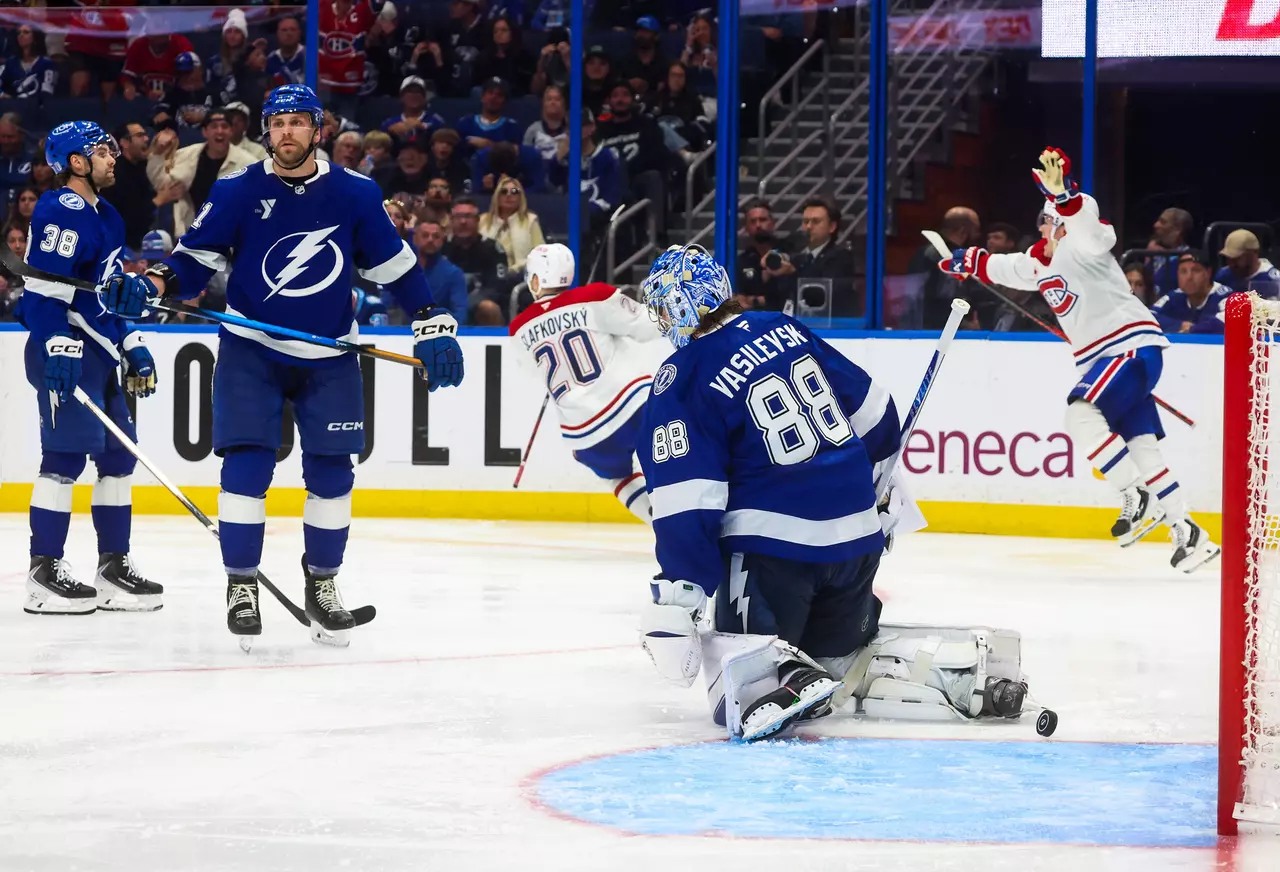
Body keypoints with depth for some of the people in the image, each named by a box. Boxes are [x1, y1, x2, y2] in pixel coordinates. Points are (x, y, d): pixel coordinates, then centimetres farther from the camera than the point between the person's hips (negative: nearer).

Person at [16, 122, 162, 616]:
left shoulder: (105, 217, 19)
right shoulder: (63, 213, -13)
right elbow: (45, 288, -21)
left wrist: (133, 345, 23)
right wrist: (59, 352, -26)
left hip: (100, 351, 10)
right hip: (67, 351, -10)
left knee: (118, 454, 10)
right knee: (67, 454, -11)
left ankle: (114, 566, 17)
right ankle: (44, 573, -8)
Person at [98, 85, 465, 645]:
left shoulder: (354, 194, -3)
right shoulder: (237, 192, -6)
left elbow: (395, 264, 4)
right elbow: (196, 258, -6)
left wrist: (432, 325, 0)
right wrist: (152, 285, -24)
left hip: (329, 357, 1)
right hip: (251, 351, -1)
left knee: (331, 473, 1)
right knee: (246, 465, -10)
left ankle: (322, 583, 18)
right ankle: (241, 585, 2)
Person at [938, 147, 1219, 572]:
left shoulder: (1083, 244, -11)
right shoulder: (1039, 261, 15)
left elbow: (1083, 219, -33)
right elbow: (1001, 267, 34)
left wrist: (1061, 191, -50)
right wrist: (969, 261, 34)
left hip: (1134, 344, -9)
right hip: (1102, 357, 9)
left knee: (1082, 415, -23)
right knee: (1141, 446, 3)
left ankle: (1139, 496, -16)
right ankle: (1187, 533, 3)